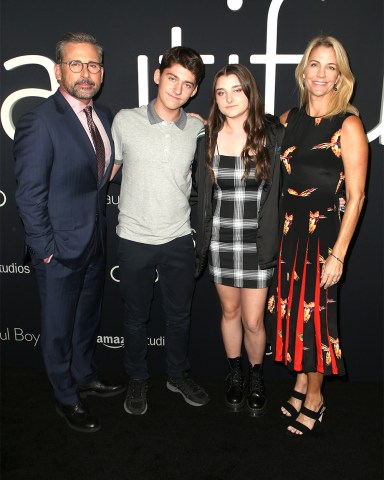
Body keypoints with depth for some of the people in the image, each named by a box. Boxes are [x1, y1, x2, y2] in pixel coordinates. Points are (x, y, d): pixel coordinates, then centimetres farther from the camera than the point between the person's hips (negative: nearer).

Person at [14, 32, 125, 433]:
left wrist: (101, 228, 6)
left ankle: (85, 377, 46)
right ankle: (66, 398, 33)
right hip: (60, 248, -7)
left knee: (88, 317, 23)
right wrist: (45, 249, -16)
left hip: (95, 242, 7)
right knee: (59, 327, 12)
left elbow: (101, 177, 8)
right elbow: (29, 195, -17)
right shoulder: (39, 122, -18)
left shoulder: (102, 116, 4)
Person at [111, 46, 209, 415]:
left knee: (179, 314, 16)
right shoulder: (126, 121, -7)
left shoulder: (198, 129, -1)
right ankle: (137, 379, 36)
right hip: (134, 238, -1)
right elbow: (107, 171, 4)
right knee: (135, 316, 14)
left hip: (179, 239, 2)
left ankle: (178, 374, 39)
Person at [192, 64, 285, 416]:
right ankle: (235, 374, 39)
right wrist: (201, 237, 6)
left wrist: (274, 237, -6)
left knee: (253, 320, 4)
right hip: (220, 241, 3)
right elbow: (199, 190, 8)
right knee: (230, 311, 17)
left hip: (257, 242, -2)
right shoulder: (208, 137, -1)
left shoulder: (273, 134, -8)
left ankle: (257, 378, 32)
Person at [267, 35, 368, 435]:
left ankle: (314, 399, 25)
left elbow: (356, 196, -12)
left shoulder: (348, 125, -10)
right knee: (290, 308, 12)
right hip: (285, 229, 5)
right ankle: (300, 385, 33)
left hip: (321, 232, -5)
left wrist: (338, 253, -15)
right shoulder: (289, 119, 6)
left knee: (314, 312, 4)